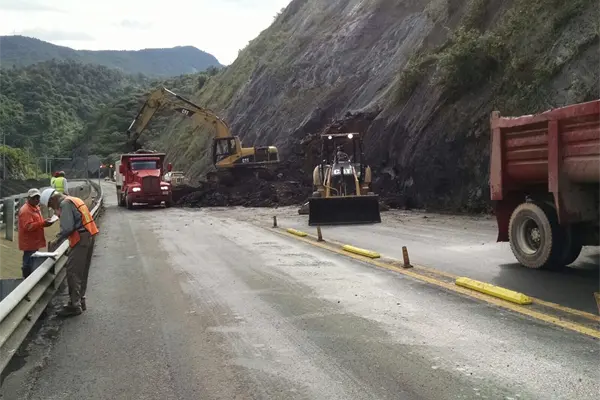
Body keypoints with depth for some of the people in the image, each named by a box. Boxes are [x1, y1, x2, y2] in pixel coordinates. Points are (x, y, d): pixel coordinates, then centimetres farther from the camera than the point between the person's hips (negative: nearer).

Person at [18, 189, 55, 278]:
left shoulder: (36, 208, 13)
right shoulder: (25, 210, -19)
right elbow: (28, 226, -27)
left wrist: (45, 222, 4)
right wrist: (43, 223, -31)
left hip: (35, 241, 10)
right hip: (29, 243, -10)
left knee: (33, 263, 18)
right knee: (28, 264, -4)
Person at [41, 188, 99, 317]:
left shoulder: (65, 203, -9)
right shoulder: (74, 200, 20)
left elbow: (67, 228, -17)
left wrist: (56, 241, -5)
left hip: (80, 239, -10)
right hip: (89, 236, 10)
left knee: (72, 272, -6)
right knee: (82, 271, 16)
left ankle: (75, 305, -3)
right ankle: (80, 300, 24)